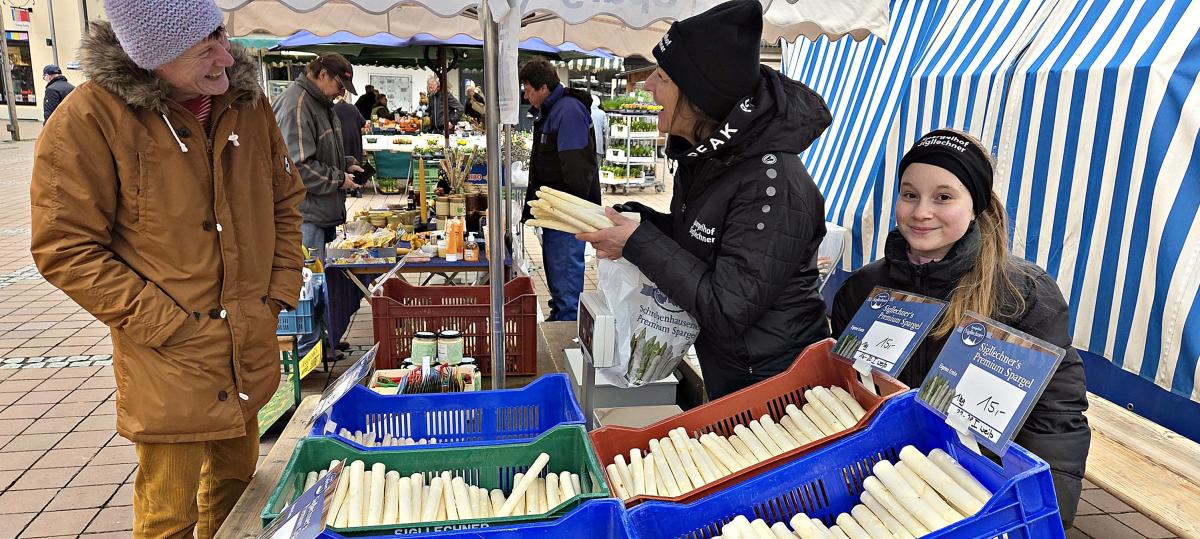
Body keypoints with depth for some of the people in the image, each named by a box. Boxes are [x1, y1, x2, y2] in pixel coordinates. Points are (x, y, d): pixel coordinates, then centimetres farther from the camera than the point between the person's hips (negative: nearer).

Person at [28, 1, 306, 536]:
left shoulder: (246, 101, 0)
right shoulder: (90, 119, -16)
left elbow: (284, 199, 12)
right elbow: (66, 249, -13)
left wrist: (280, 290, 3)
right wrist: (169, 325, -16)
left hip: (250, 350, 5)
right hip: (170, 366, -5)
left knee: (236, 478, 23)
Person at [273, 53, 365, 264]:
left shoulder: (322, 102, 16)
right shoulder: (295, 106, -18)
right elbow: (297, 166, -24)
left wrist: (347, 164, 10)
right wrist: (338, 179, -14)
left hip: (326, 213, 10)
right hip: (306, 216, -10)